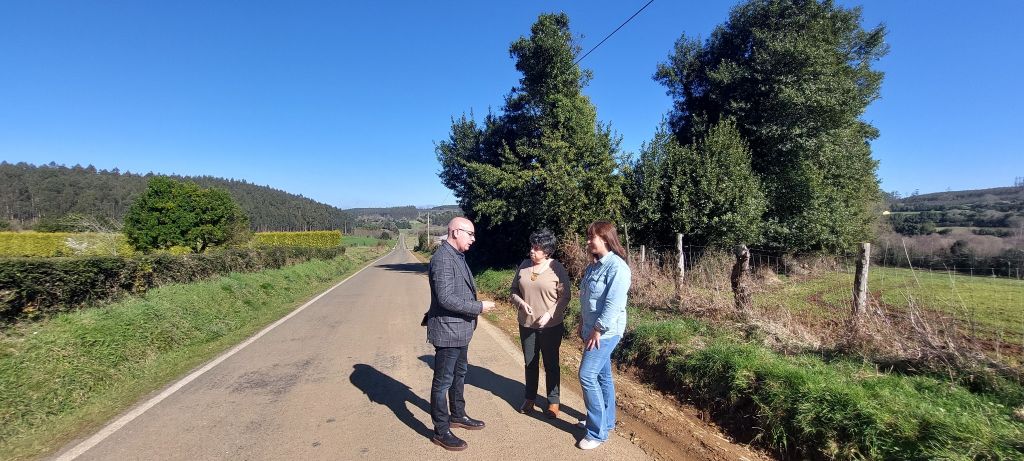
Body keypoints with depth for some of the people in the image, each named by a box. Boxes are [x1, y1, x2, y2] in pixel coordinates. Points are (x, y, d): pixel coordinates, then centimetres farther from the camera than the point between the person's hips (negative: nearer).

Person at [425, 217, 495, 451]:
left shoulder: (458, 256, 10)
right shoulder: (443, 258, -22)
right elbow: (445, 298, -28)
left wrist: (477, 305, 8)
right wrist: (479, 307, -22)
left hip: (460, 329, 10)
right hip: (447, 330, -10)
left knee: (459, 373, 23)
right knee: (443, 380, 4)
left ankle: (457, 415, 41)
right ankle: (441, 431, 18)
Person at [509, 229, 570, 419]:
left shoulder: (557, 269, -12)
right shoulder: (524, 265, 0)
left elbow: (564, 297, -9)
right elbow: (514, 290, 7)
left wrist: (549, 314, -20)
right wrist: (521, 303, -13)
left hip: (551, 326, -4)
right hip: (526, 324, 4)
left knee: (551, 364, 10)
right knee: (530, 363, 17)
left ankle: (553, 402, 27)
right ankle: (530, 398, 34)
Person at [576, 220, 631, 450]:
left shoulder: (617, 267, -18)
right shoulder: (594, 266, 11)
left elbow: (614, 304, -23)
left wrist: (598, 330, -20)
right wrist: (582, 324, 17)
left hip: (605, 332, -9)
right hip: (592, 330, 9)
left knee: (587, 375, -9)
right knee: (602, 376, 17)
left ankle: (598, 431, 4)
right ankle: (606, 422, 30)